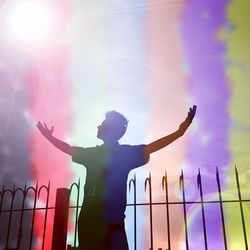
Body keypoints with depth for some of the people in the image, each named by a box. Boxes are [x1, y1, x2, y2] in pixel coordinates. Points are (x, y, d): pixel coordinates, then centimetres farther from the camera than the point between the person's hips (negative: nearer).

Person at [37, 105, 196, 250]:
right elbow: (68, 149, 28)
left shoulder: (126, 153, 1)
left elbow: (150, 148, -10)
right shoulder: (92, 153, 15)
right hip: (87, 221, 5)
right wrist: (50, 137, 34)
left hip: (112, 223, -5)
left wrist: (178, 132, -21)